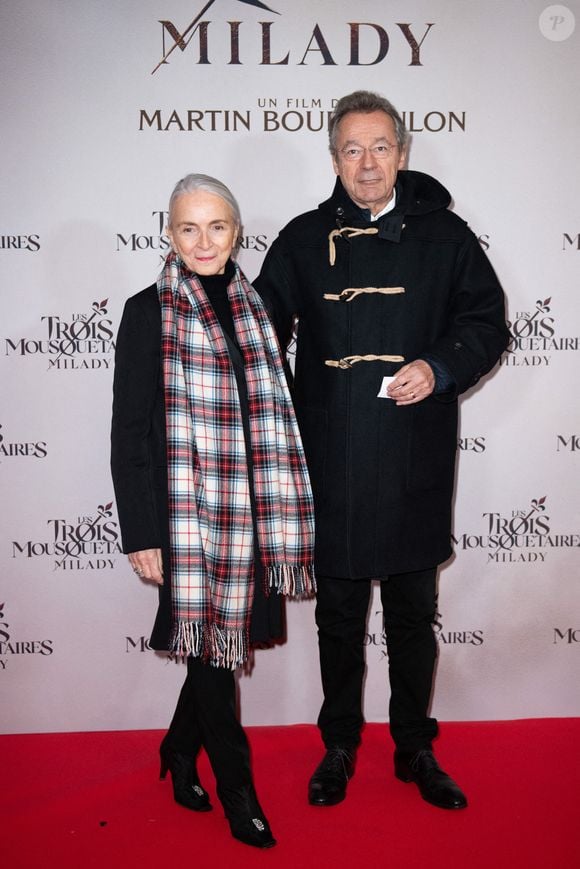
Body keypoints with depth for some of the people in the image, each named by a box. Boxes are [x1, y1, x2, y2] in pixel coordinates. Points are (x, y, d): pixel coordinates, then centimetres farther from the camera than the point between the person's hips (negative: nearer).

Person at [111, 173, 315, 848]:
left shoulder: (254, 308, 8)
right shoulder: (149, 313, -5)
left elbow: (277, 417, 12)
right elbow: (129, 432, -7)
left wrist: (285, 516, 10)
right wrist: (141, 535, -11)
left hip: (252, 513, 5)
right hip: (188, 514, -4)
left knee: (224, 638, 13)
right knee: (210, 642, 5)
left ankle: (180, 750, 38)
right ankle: (235, 786, 24)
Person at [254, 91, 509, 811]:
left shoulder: (443, 235, 5)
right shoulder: (303, 240, 6)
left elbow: (486, 320, 7)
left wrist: (440, 367, -13)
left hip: (415, 463, 0)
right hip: (330, 463, 1)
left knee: (413, 613, 12)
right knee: (339, 613, 13)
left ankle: (415, 748, 30)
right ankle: (339, 746, 31)